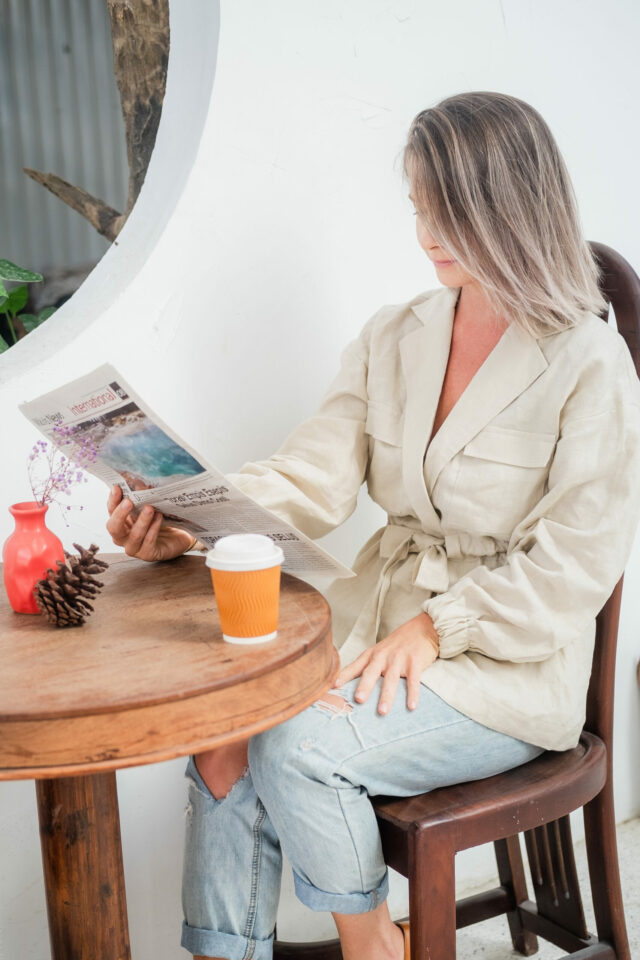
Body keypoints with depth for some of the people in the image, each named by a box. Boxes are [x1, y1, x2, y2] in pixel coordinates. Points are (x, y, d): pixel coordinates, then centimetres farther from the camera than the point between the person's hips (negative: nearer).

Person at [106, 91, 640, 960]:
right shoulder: (392, 341, 10)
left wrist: (436, 629, -20)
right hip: (379, 615, 5)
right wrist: (188, 522, -17)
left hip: (507, 667, -5)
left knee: (298, 744, -25)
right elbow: (312, 479, -1)